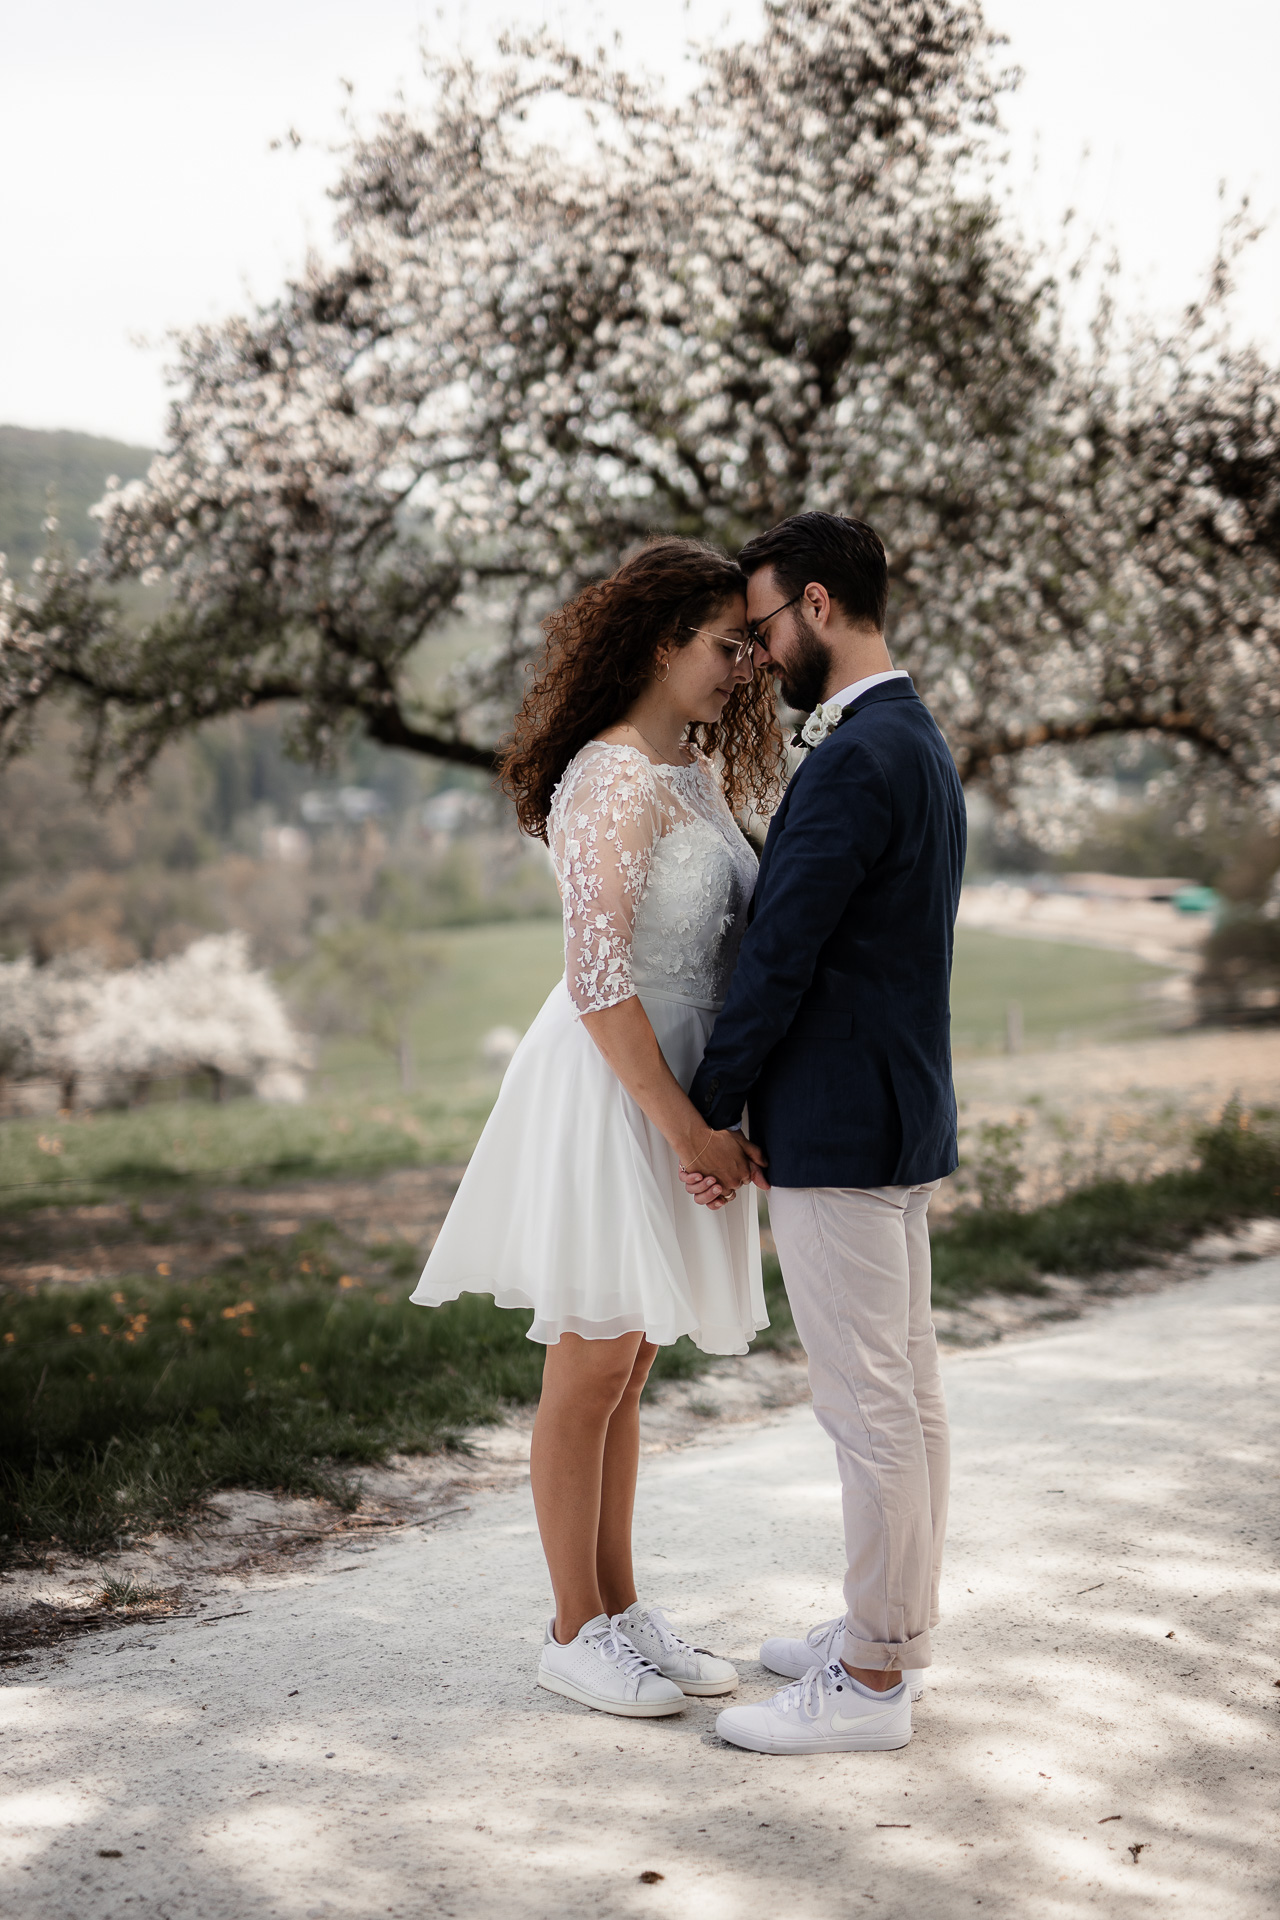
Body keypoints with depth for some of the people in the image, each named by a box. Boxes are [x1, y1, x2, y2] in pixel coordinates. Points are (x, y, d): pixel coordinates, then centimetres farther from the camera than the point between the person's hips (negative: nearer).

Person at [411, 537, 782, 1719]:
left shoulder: (692, 776, 10)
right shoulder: (614, 780, -18)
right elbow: (597, 977, -22)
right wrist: (687, 1130, -20)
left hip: (672, 1095, 9)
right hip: (607, 1100, -9)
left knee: (627, 1370, 16)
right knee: (591, 1374, 3)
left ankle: (621, 1608, 26)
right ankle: (574, 1633, 15)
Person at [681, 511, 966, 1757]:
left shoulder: (856, 760, -19)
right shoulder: (914, 743, 14)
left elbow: (779, 959, -19)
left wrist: (706, 1116, -9)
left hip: (838, 1132, -10)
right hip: (900, 1114, 10)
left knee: (867, 1401, -3)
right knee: (905, 1387, 16)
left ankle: (869, 1680, 5)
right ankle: (892, 1627, 27)